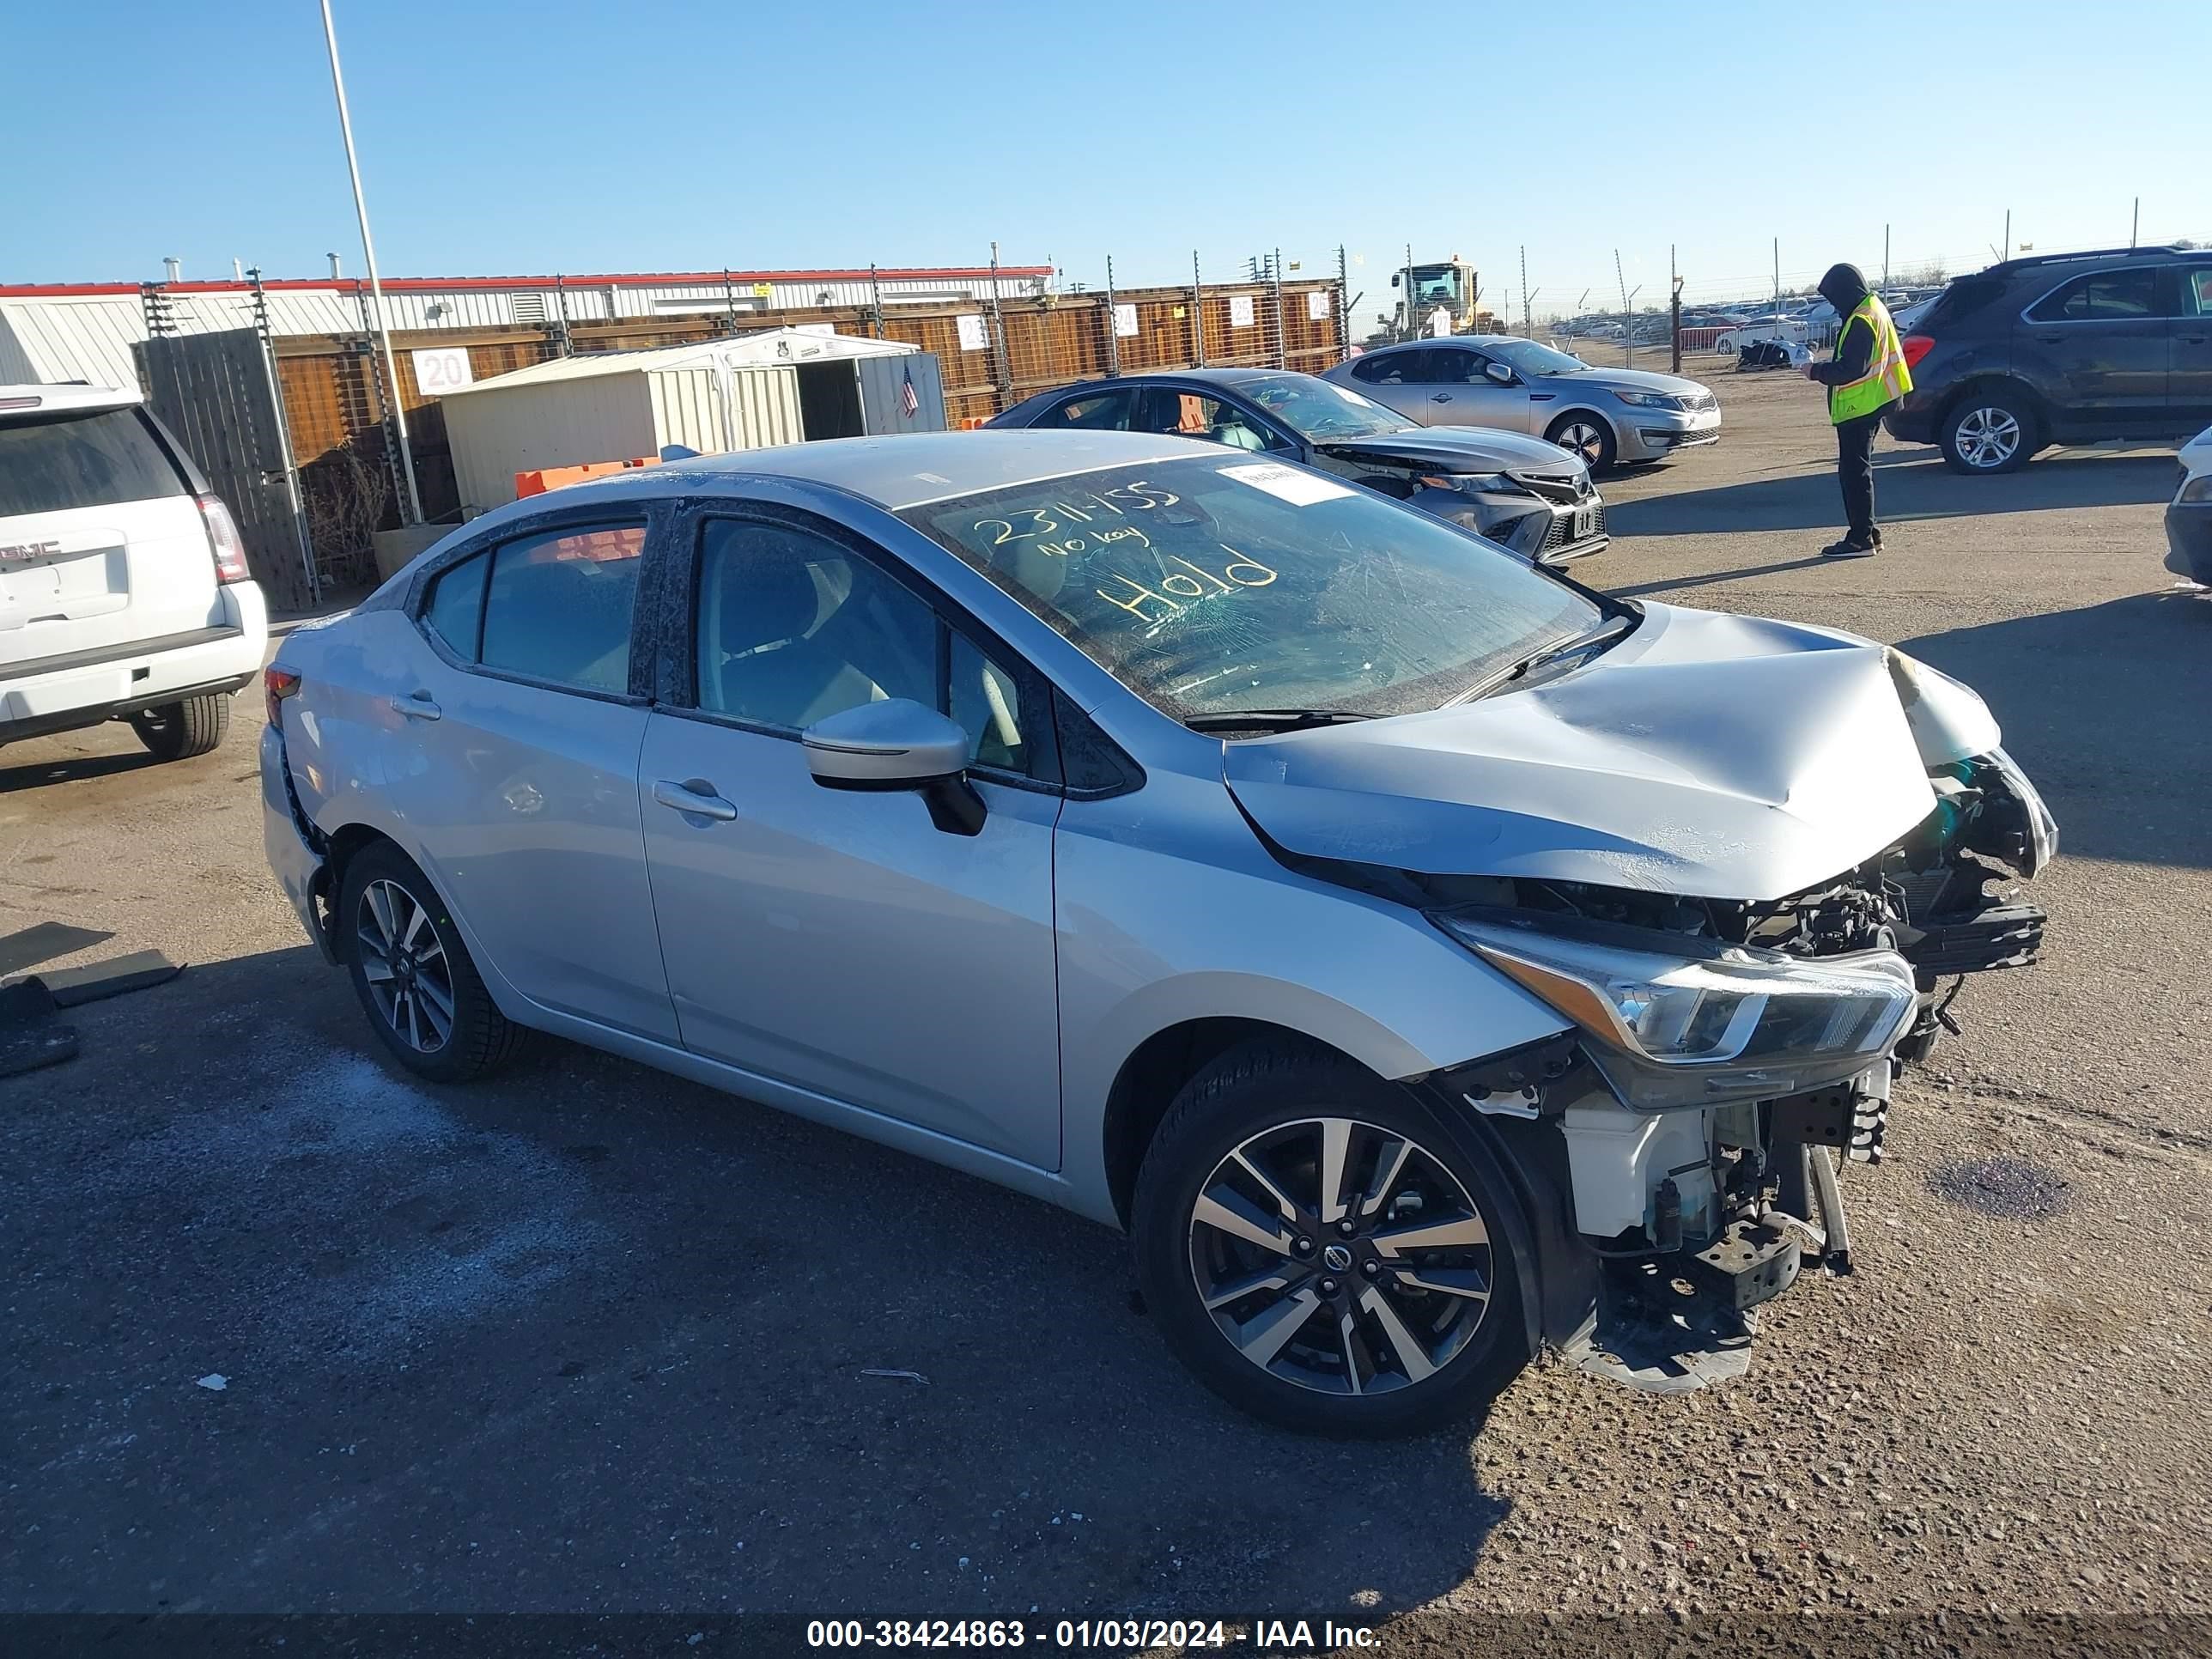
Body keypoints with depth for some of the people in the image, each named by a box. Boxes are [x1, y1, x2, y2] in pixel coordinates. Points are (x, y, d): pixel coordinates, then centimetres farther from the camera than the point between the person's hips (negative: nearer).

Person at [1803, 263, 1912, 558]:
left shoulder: (1861, 320, -18)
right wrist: (1823, 369, 12)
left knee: (1854, 472, -7)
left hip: (1857, 408, -11)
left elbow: (1851, 368, -22)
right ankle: (1866, 533, 21)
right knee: (1859, 470, 16)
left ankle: (1860, 539, -5)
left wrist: (1817, 371, -10)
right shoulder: (1874, 309, 15)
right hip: (1868, 404, 11)